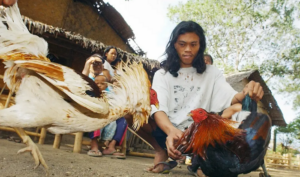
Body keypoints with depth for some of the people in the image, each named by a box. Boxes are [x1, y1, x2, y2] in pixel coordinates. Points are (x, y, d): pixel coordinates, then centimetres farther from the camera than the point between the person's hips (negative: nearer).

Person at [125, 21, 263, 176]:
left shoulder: (211, 73, 6)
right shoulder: (162, 74, 1)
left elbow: (231, 98, -11)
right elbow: (158, 109, -16)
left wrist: (245, 94, -36)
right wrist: (172, 131, -38)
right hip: (167, 132, 0)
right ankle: (161, 152, -1)